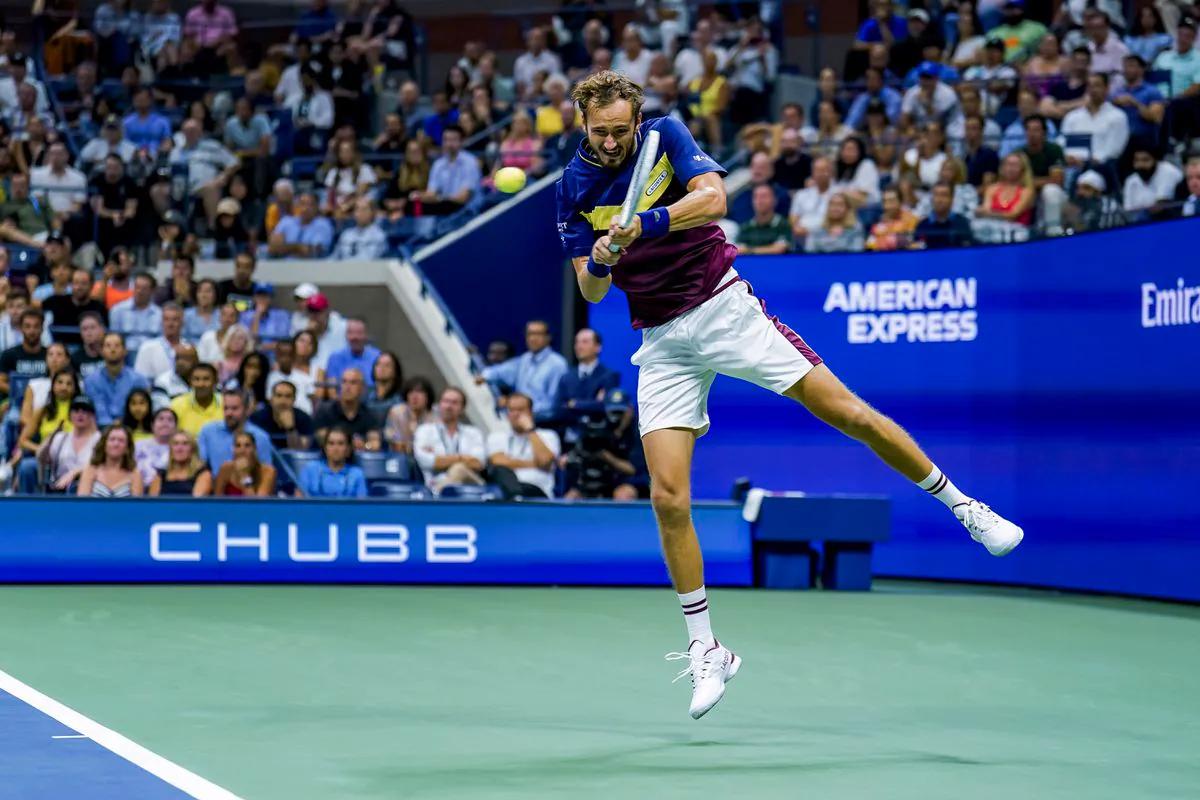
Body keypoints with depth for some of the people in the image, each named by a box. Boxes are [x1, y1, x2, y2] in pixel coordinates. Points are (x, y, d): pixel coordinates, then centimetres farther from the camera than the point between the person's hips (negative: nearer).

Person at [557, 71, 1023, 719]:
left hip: (723, 308, -2)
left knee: (850, 413, -8)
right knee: (668, 501, -9)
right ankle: (705, 651, 4)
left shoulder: (666, 136, -7)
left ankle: (963, 506, 11)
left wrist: (645, 223, -40)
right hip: (663, 343, 2)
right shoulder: (574, 186, 1)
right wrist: (598, 263, -23)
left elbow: (713, 198, -25)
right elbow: (590, 290, 1)